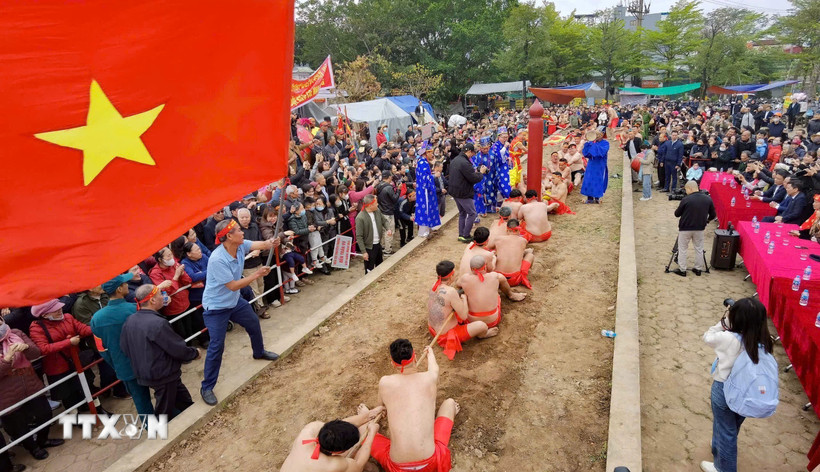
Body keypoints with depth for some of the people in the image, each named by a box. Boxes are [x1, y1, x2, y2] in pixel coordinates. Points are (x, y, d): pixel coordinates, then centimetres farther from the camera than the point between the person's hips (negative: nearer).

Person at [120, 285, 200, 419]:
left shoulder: (129, 320, -4)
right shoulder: (158, 323, -28)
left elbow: (124, 347, 7)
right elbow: (178, 349, -20)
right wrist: (195, 353, -1)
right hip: (164, 375, -8)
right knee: (165, 412, 11)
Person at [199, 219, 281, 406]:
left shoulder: (240, 246, -12)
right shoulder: (218, 259, -32)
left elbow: (260, 244, -22)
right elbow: (233, 286, -28)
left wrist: (270, 243, -45)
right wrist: (257, 274, -26)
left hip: (235, 301, 8)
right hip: (216, 307, -8)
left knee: (254, 323, 24)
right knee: (217, 346, -7)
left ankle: (259, 352, 53)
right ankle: (207, 388, 10)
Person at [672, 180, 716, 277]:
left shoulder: (686, 199, -16)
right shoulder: (708, 199, -2)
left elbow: (677, 214, -7)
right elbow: (712, 215, 6)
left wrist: (678, 208, 12)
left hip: (685, 228, -4)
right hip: (699, 228, 4)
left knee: (682, 249, 8)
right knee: (699, 249, 17)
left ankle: (682, 270, 11)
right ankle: (698, 269, 24)